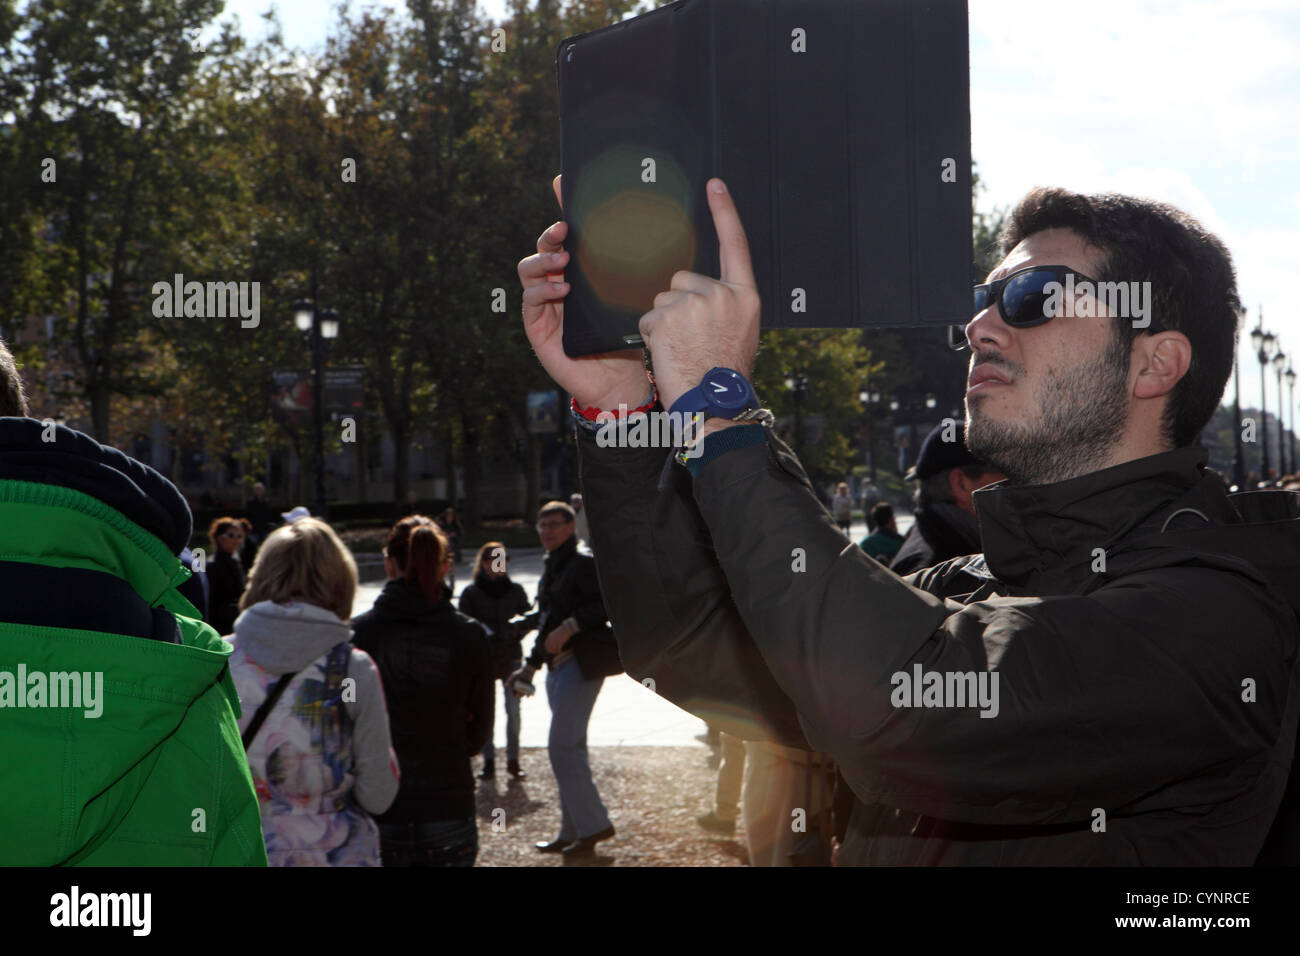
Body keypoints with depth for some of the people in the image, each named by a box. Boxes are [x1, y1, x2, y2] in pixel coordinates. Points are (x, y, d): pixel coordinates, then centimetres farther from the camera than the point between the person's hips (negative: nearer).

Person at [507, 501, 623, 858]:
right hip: (558, 667, 10)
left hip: (580, 663, -10)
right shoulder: (551, 567, 19)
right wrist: (530, 666, 26)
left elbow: (606, 604, -20)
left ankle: (592, 826, -5)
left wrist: (570, 626, -26)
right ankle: (572, 832, 17)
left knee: (562, 746, -12)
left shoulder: (583, 561, -9)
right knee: (569, 748, 11)